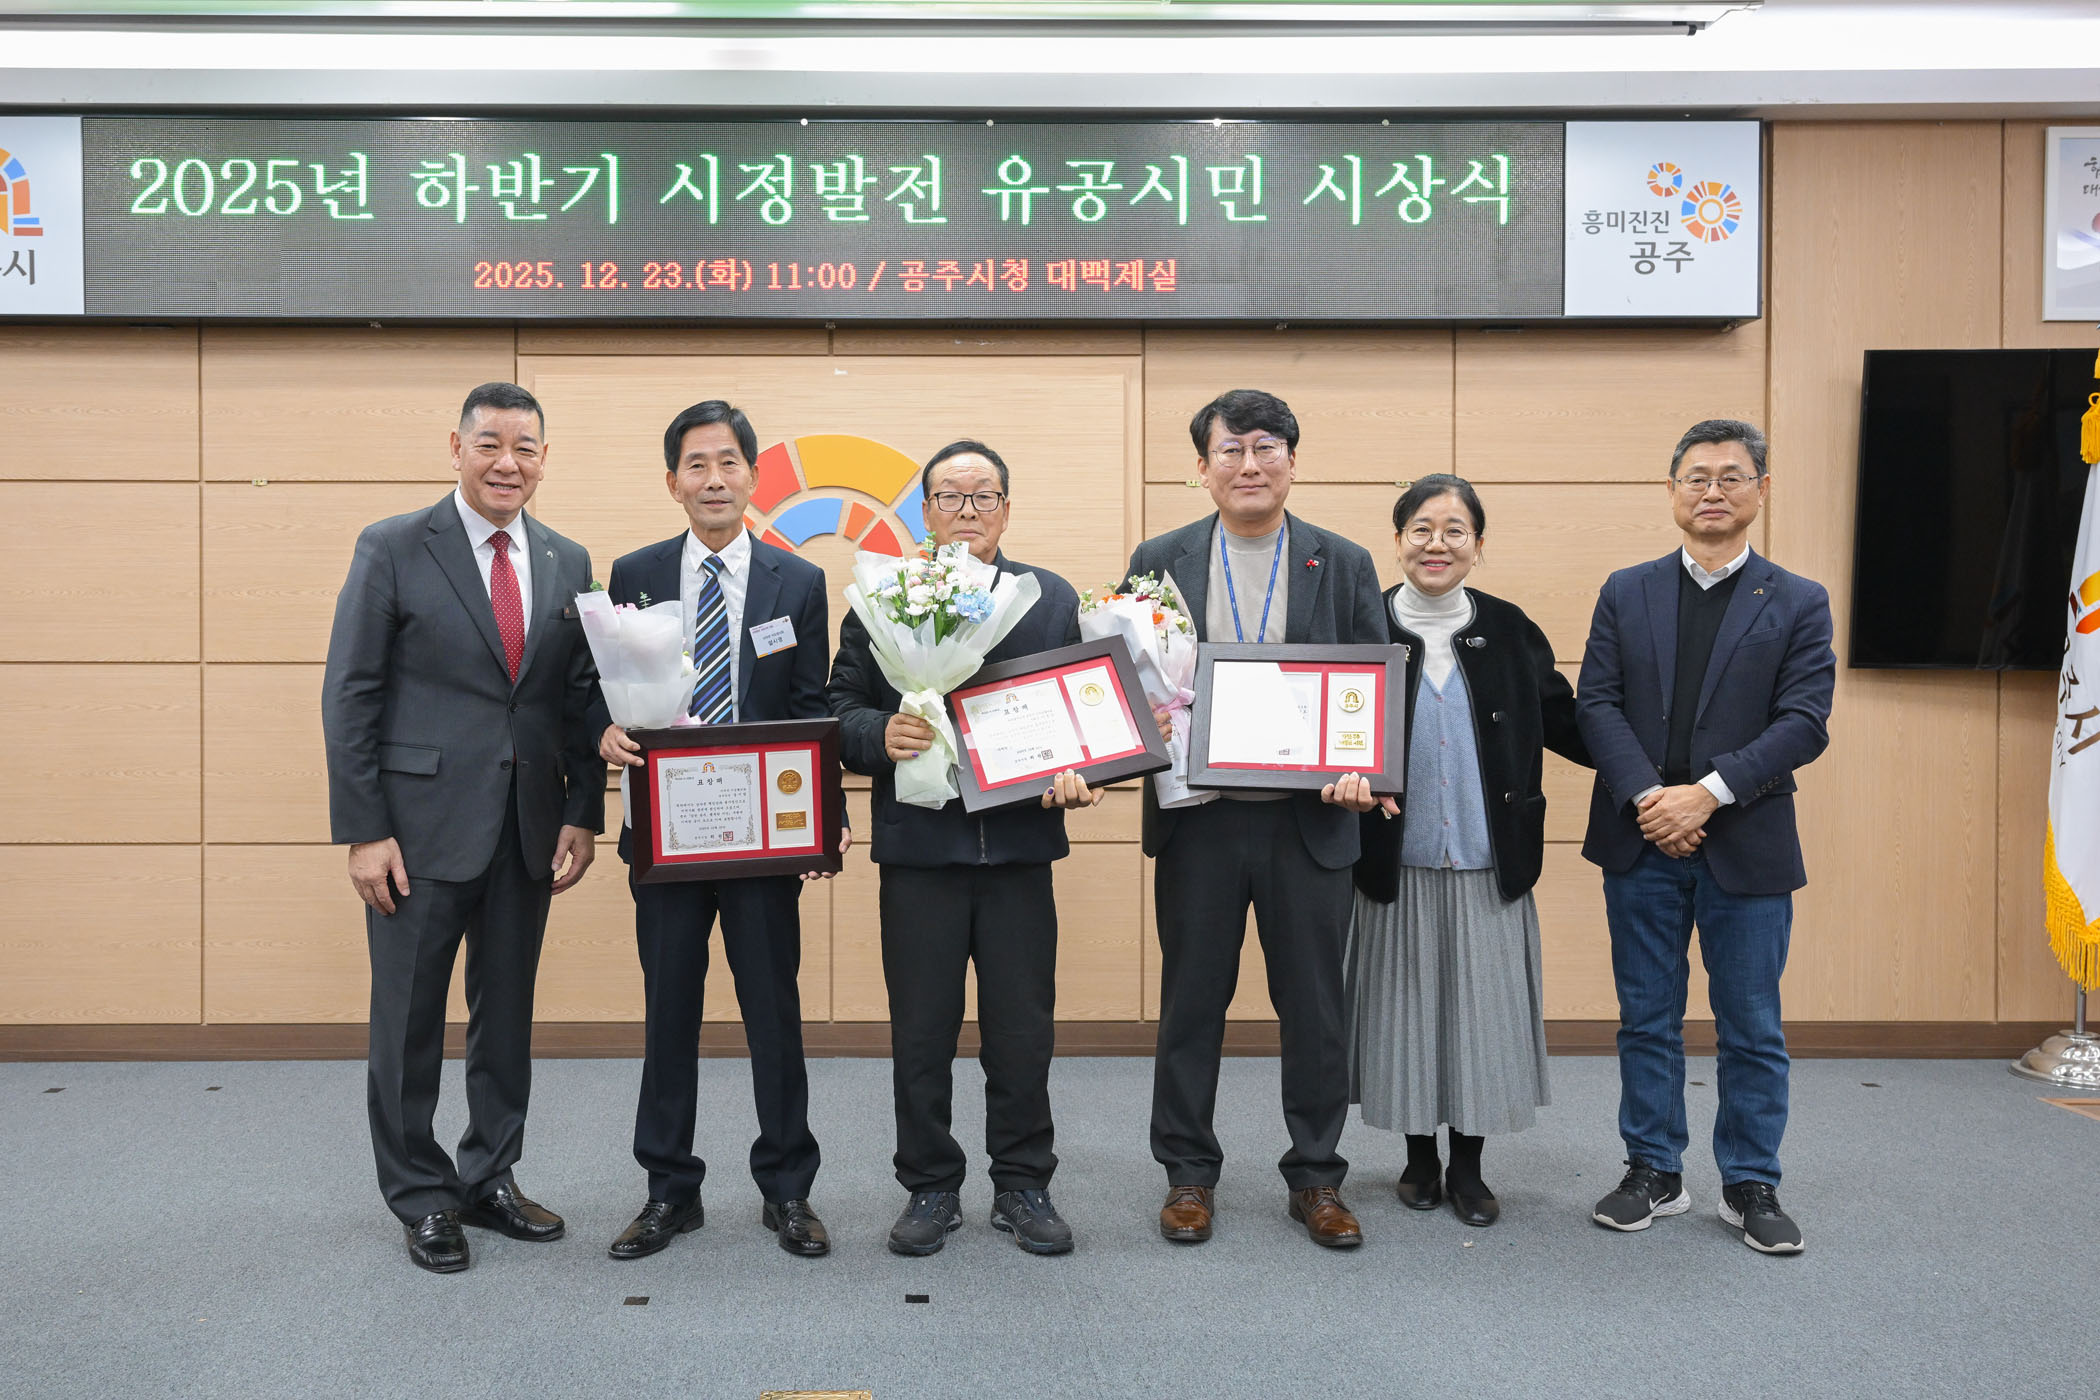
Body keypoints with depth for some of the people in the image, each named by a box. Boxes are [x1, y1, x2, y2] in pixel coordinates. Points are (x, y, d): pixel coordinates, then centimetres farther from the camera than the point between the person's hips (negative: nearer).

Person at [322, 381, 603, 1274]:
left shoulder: (568, 563, 9)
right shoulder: (393, 550, -3)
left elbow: (584, 698, 10)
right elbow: (350, 697, -5)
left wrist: (584, 815, 1)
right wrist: (363, 831, -10)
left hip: (527, 828, 4)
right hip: (422, 822, -4)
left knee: (508, 1010, 13)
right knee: (408, 1016, 6)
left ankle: (490, 1179, 28)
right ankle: (420, 1197, 21)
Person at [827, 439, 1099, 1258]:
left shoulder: (1054, 599, 10)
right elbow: (840, 708, 3)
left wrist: (1077, 775, -8)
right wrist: (880, 737, -17)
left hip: (1020, 845, 1)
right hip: (918, 846, -1)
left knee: (1022, 1030, 7)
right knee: (921, 1031, 7)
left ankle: (1023, 1187, 22)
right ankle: (930, 1189, 22)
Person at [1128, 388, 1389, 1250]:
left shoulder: (1344, 565, 5)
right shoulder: (1159, 562, 5)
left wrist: (1362, 770, -13)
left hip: (1310, 820, 0)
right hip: (1196, 821, 0)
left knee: (1314, 1008, 9)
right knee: (1191, 1004, 10)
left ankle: (1317, 1178, 25)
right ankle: (1189, 1174, 25)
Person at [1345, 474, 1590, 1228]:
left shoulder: (1510, 632, 1)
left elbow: (1565, 725, 4)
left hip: (1489, 867, 1)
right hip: (1397, 866, -1)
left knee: (1481, 1008, 7)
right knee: (1408, 1006, 9)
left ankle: (1467, 1167, 24)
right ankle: (1420, 1157, 29)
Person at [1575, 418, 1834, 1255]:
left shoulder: (1798, 604, 3)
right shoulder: (1626, 593, 8)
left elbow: (1804, 721, -7)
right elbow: (1596, 703, 0)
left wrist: (1706, 794, -18)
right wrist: (1646, 796, -14)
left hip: (1747, 847, -1)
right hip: (1641, 843, 1)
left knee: (1752, 1027, 7)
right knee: (1647, 1020, 10)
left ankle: (1750, 1186, 21)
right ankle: (1654, 1175, 23)